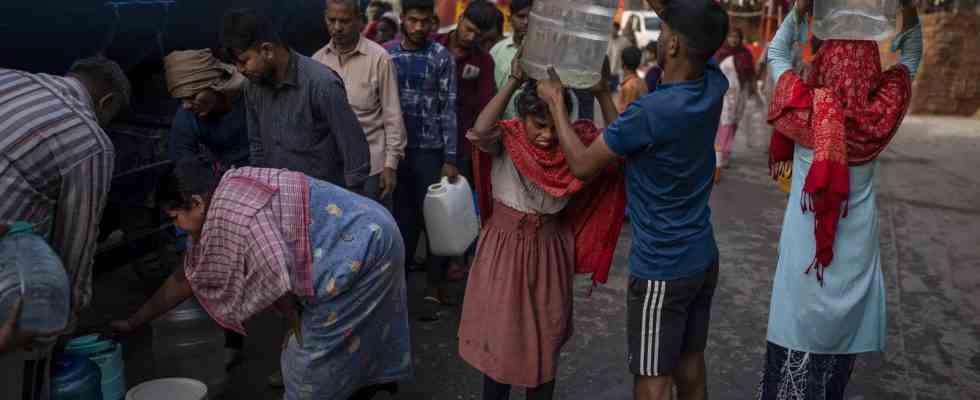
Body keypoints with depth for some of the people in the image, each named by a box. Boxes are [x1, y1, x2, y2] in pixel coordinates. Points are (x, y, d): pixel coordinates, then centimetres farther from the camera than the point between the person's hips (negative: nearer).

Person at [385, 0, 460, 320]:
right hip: (395, 148, 2)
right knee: (402, 217, 9)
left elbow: (448, 110, -5)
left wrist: (450, 158, -9)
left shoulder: (442, 57, -3)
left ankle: (435, 287, 13)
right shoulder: (385, 54, 4)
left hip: (430, 150, -2)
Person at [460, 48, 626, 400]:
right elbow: (480, 132, -36)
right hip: (504, 247, -2)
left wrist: (602, 93, -23)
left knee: (546, 338, 15)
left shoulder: (572, 142, -7)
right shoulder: (505, 140, -15)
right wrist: (515, 81, -32)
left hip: (550, 249, 3)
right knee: (500, 335, 10)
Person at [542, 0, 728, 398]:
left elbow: (583, 165, -13)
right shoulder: (714, 87, -5)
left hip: (662, 270, -7)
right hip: (703, 258, 7)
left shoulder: (650, 112, -26)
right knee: (690, 368, 20)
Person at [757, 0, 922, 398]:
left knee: (799, 323, 10)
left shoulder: (806, 110, -16)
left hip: (805, 239, -1)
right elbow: (911, 54, 6)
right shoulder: (880, 114, -13)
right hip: (856, 241, 1)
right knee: (843, 326, 15)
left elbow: (776, 52, 0)